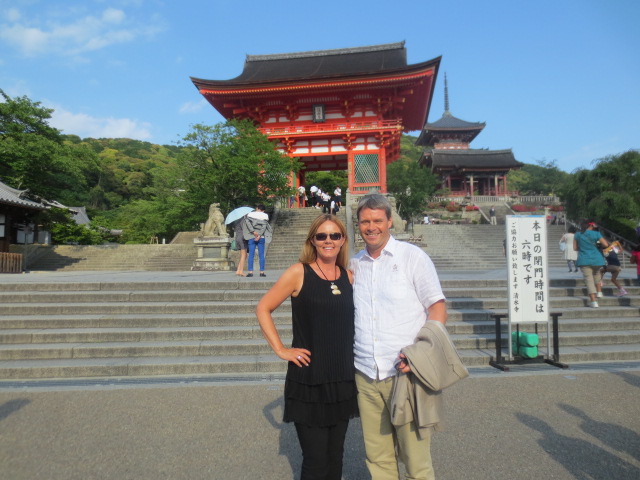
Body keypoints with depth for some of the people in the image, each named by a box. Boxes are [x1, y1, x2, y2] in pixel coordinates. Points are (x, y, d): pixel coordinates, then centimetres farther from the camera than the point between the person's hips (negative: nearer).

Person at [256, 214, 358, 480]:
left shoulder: (349, 277, 5)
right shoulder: (298, 273, -8)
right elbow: (263, 309, -5)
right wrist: (281, 349, -9)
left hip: (343, 380, 4)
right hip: (308, 381, -4)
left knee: (335, 458, 16)